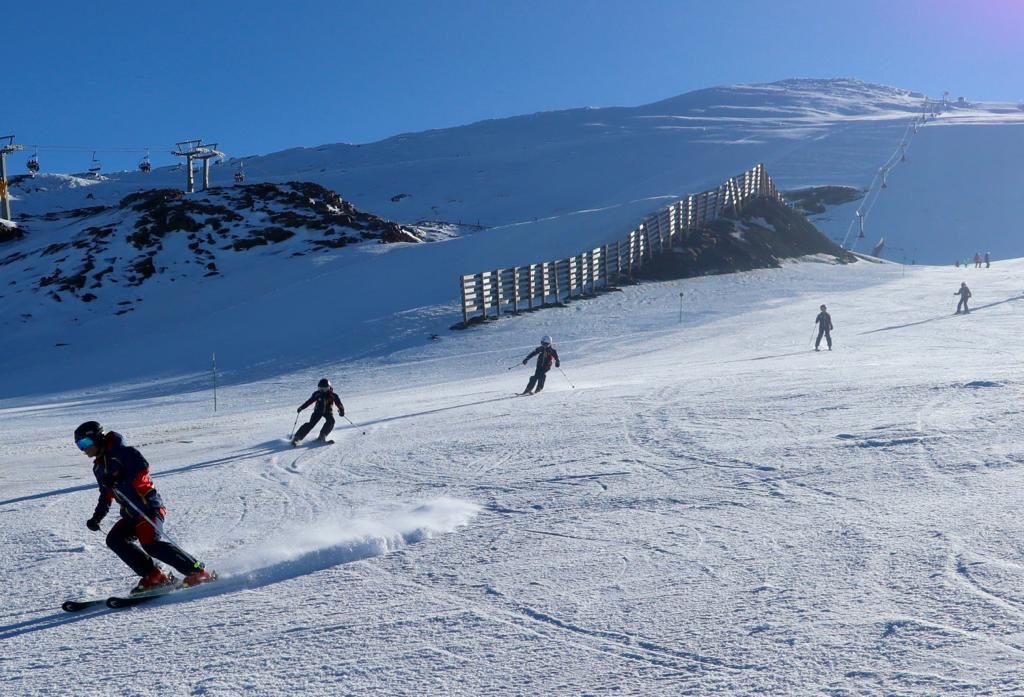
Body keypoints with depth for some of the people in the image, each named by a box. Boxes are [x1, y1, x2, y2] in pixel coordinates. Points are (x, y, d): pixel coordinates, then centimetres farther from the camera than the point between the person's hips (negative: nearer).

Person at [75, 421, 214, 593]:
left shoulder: (119, 451, -7)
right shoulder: (98, 466, 19)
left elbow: (142, 466, -22)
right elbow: (106, 495, 30)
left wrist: (119, 480, -30)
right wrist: (97, 517, 24)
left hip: (149, 505, -9)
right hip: (131, 512, 9)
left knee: (151, 542, -24)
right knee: (115, 539, -7)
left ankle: (198, 571, -19)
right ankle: (154, 576, -7)